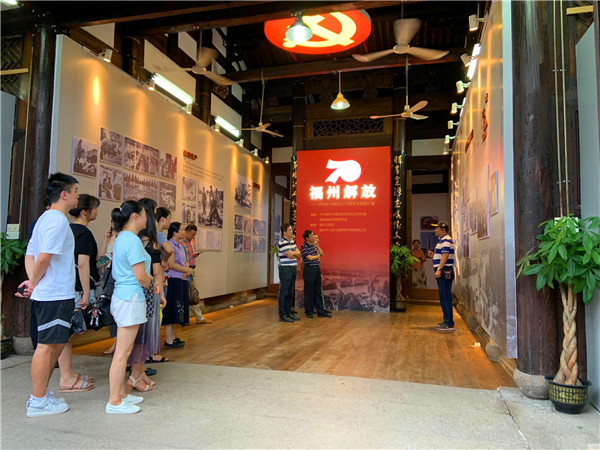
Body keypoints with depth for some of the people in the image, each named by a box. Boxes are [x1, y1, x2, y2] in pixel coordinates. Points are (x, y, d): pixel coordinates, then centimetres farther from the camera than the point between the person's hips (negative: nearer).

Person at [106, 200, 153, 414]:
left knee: (122, 351, 16)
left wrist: (149, 283, 11)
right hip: (131, 298, -10)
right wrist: (152, 284, 1)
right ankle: (114, 402, 5)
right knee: (122, 352, -3)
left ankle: (121, 394, 26)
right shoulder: (132, 240, -16)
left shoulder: (121, 238, 14)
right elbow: (140, 276, -19)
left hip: (121, 296, 10)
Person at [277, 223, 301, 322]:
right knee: (283, 293, -3)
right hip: (285, 269, -8)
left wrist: (292, 253, -10)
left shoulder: (292, 242, 15)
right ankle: (282, 315, 2)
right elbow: (290, 255, -18)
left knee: (290, 293, 14)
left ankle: (289, 312, 22)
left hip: (293, 269, 8)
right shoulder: (282, 243, -13)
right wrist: (295, 253, 0)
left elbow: (298, 254, 8)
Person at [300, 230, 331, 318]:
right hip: (309, 270, -7)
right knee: (309, 292, 1)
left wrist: (317, 246, -1)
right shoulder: (303, 246, -11)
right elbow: (310, 258, -16)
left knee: (318, 291, 10)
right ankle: (309, 311, 12)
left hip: (317, 269, 7)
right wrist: (318, 255, 2)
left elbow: (322, 254, 13)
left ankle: (321, 311, 14)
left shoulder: (314, 244, 12)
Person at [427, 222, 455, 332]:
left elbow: (445, 255, -21)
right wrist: (434, 255, 13)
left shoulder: (446, 240, -11)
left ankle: (449, 324, -8)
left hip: (444, 271, -11)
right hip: (444, 272, 11)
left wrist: (439, 269, -26)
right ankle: (447, 321, 21)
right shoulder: (442, 240, 21)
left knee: (445, 298, -9)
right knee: (445, 297, 14)